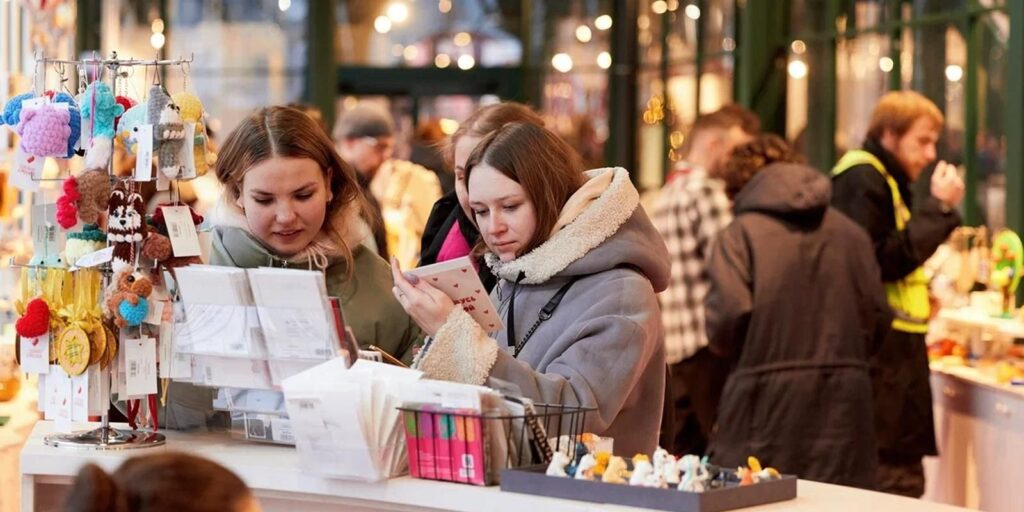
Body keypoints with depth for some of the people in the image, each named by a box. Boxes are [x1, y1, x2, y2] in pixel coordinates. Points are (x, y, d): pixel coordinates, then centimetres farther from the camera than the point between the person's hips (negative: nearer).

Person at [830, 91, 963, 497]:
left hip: (897, 354, 10)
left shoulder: (886, 181, 20)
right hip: (881, 355, -10)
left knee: (905, 484, 11)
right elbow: (880, 261, -19)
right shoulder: (861, 179, -11)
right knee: (893, 483, -10)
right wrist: (938, 208, -15)